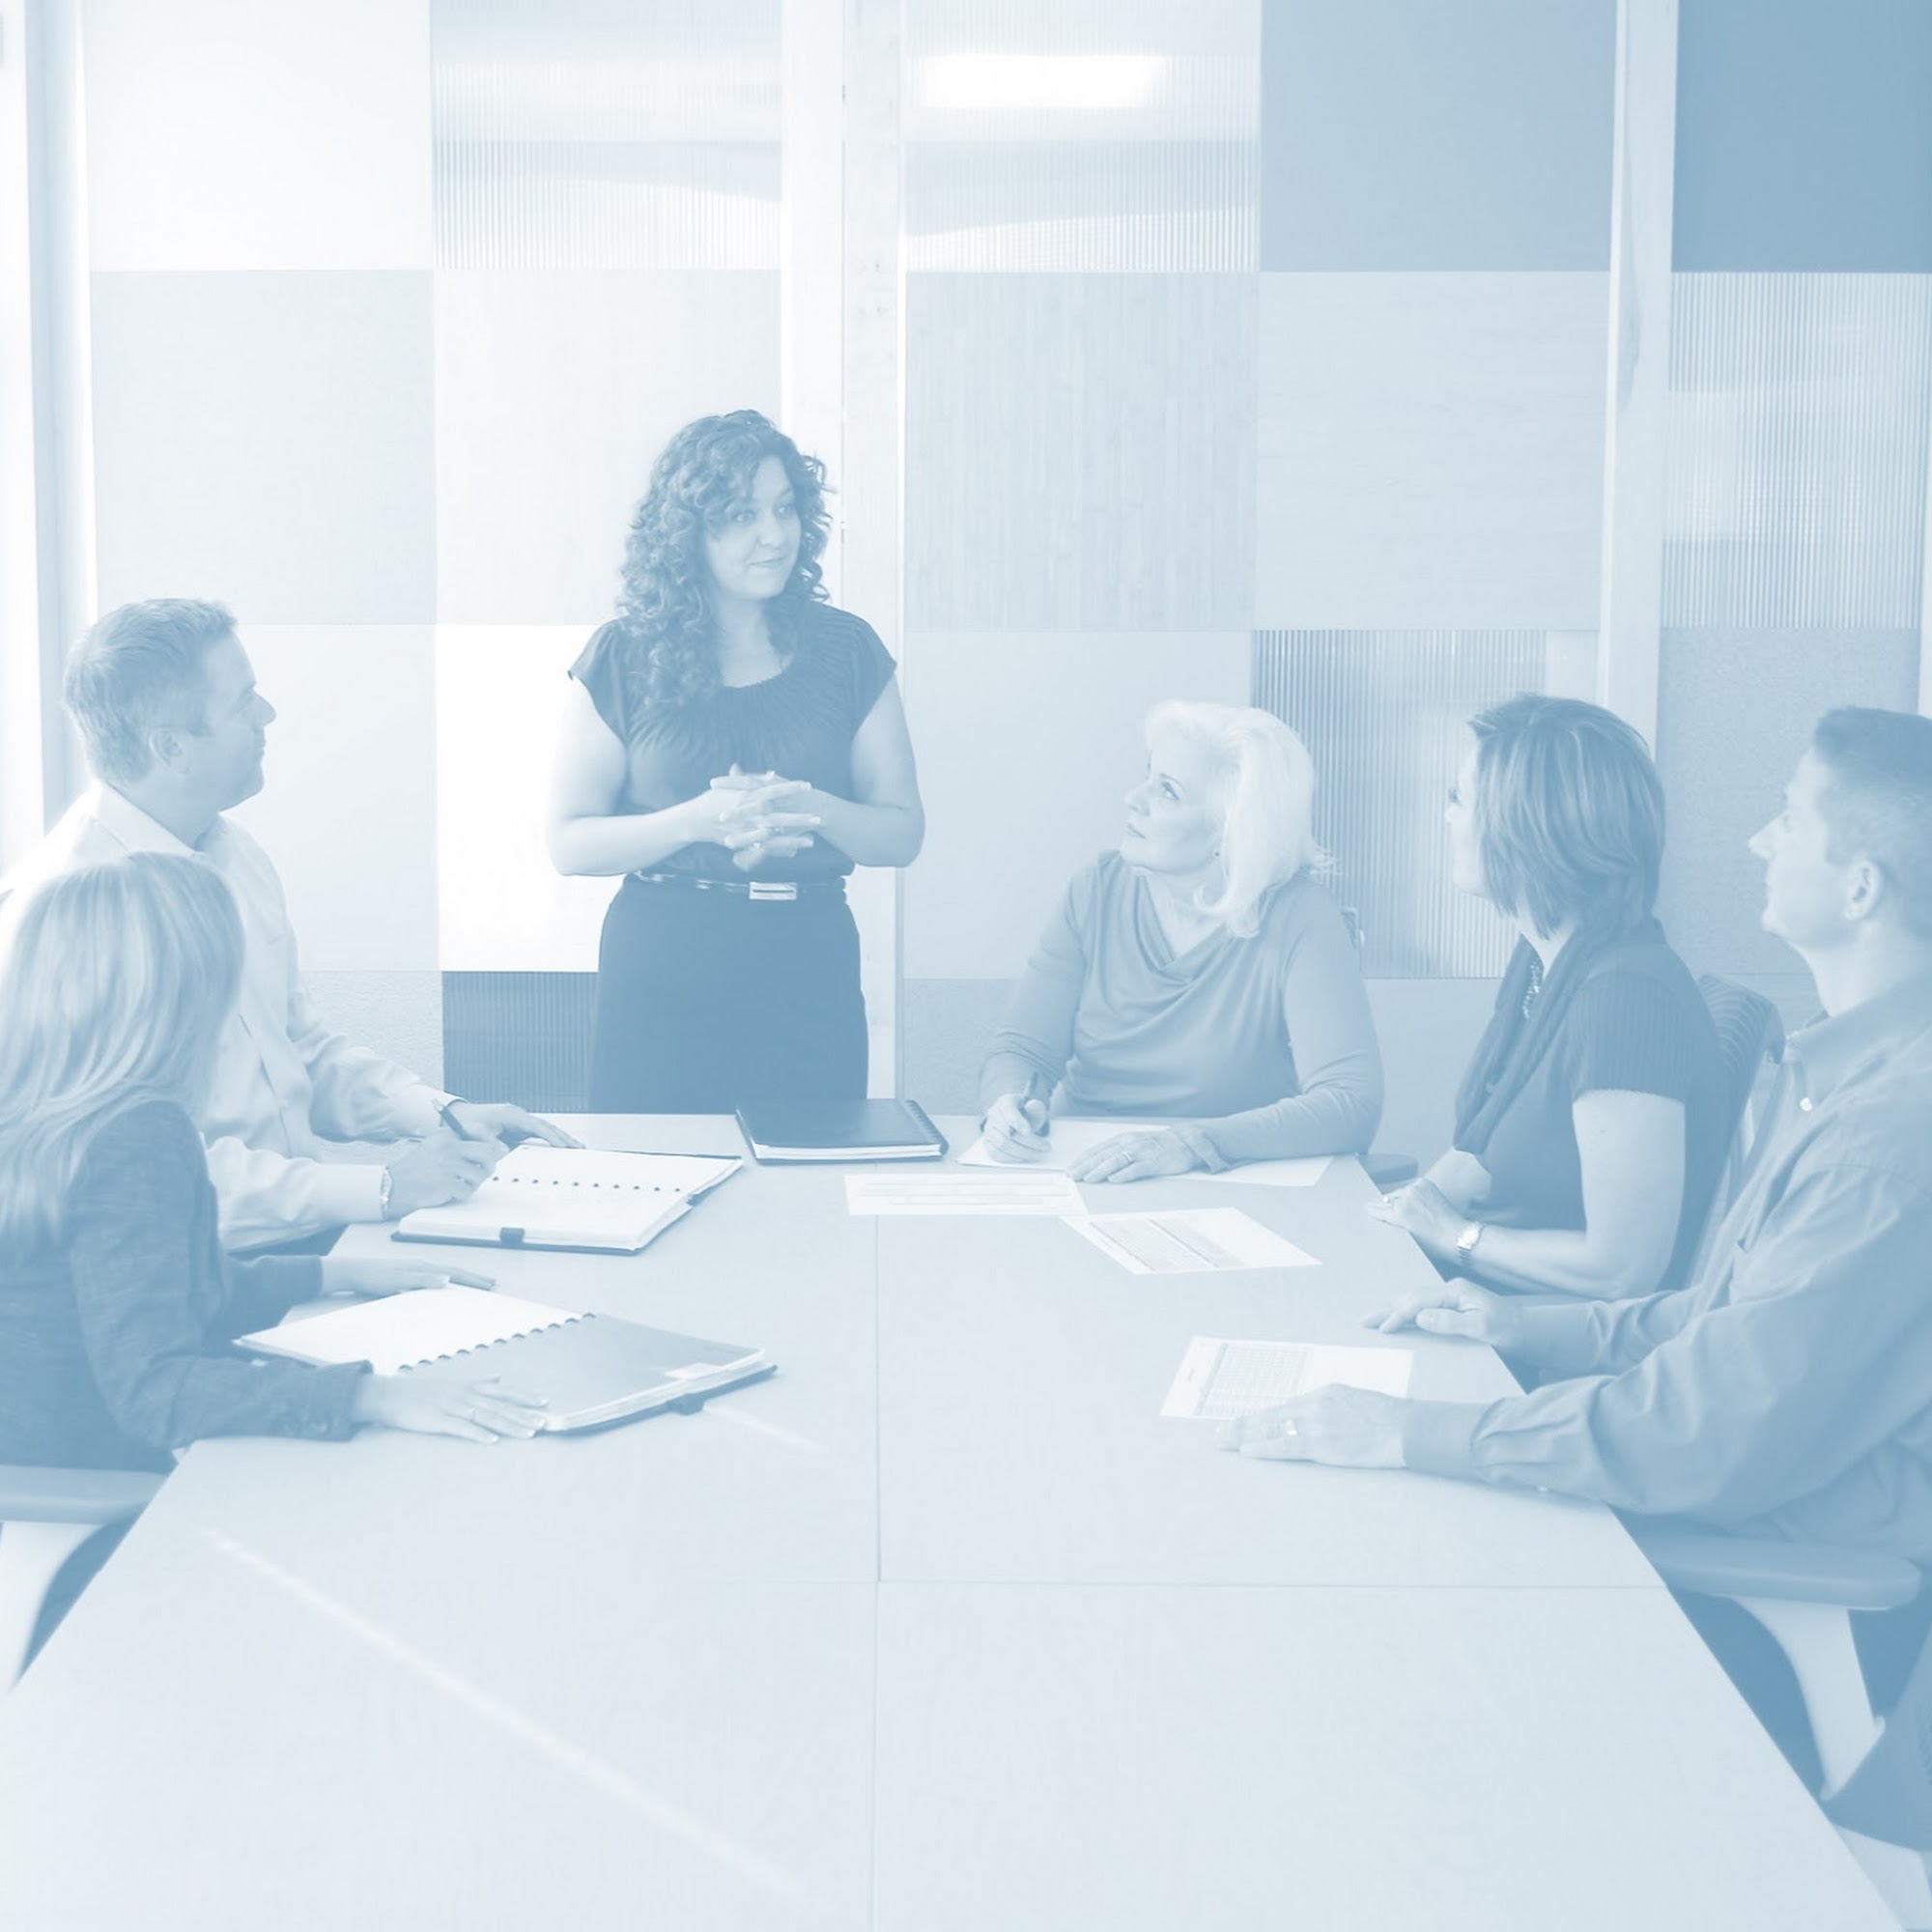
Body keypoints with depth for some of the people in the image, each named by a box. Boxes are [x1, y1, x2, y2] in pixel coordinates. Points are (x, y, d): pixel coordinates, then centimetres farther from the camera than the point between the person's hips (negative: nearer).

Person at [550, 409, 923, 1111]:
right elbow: (569, 842, -3)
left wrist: (812, 811, -16)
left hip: (808, 981, 1)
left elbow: (903, 832, 3)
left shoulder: (845, 649, 4)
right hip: (660, 984, -1)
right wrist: (698, 821, -17)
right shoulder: (623, 659, 0)